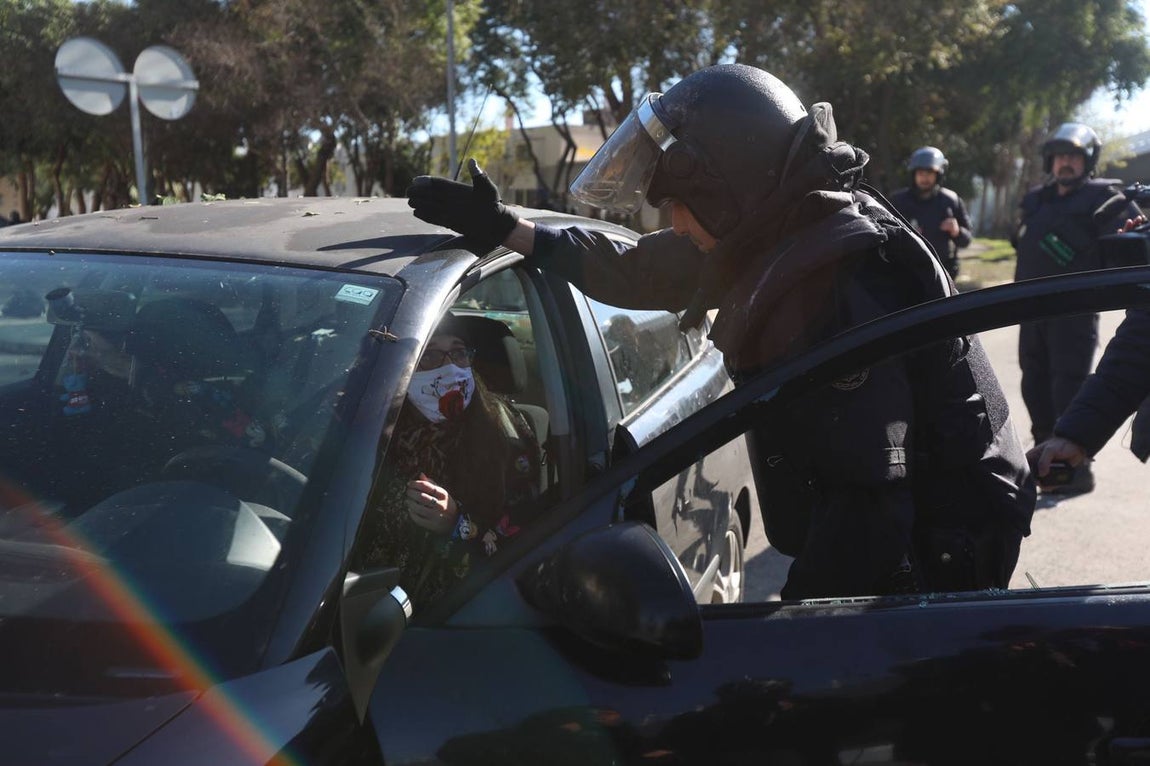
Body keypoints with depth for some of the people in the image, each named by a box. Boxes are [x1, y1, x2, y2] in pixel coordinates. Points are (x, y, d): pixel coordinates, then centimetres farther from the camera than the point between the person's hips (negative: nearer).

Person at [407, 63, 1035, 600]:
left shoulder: (843, 291, -28)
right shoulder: (781, 239, 1)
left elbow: (869, 504, -30)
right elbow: (638, 275, 13)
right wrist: (504, 228, 13)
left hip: (927, 564, -8)